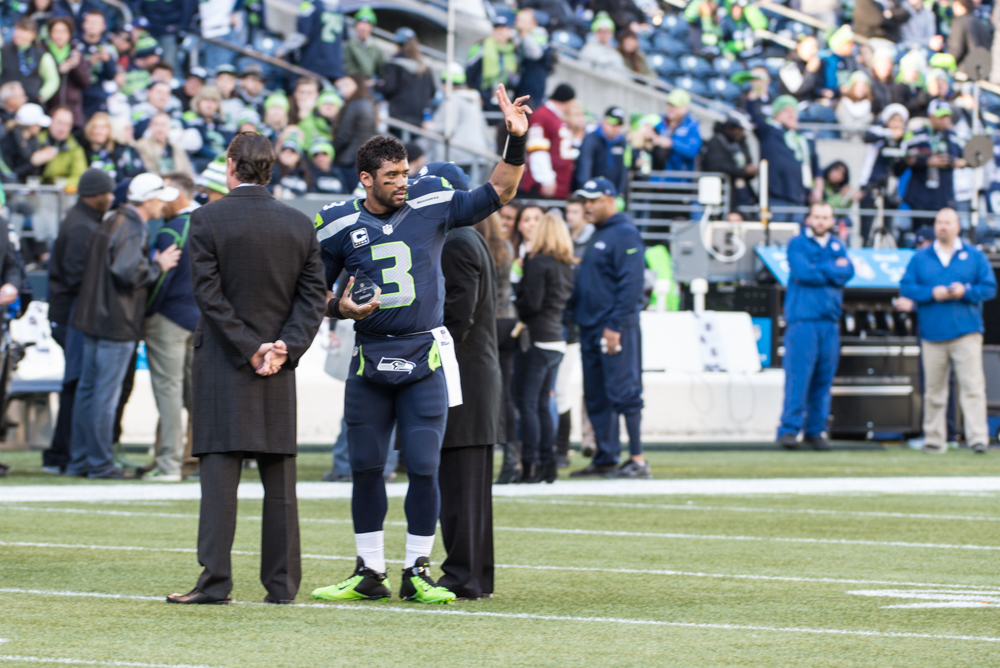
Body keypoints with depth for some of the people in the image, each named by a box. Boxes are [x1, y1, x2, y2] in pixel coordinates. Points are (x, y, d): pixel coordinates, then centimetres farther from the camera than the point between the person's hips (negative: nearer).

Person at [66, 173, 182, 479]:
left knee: (88, 388, 12)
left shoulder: (110, 223, 14)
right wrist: (158, 266, -11)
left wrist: (153, 262, 15)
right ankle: (99, 462, 0)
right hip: (117, 324, -10)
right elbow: (128, 273, -26)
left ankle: (79, 459, 17)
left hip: (94, 317, 10)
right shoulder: (133, 230, -16)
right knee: (106, 393, -4)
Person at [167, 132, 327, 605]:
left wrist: (248, 348, -9)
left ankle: (215, 582, -10)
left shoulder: (208, 219, -6)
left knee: (219, 475, -5)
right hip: (279, 370, 3)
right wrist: (284, 348, -6)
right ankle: (281, 583, 7)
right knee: (279, 478, 7)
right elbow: (313, 295, 1)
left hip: (222, 363, -3)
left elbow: (209, 294, -11)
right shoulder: (299, 224, 6)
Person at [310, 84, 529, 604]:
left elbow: (497, 193, 6)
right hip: (369, 359, 1)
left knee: (423, 468, -4)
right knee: (365, 467, 6)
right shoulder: (339, 225, 1)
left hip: (425, 355, -1)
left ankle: (418, 572, 6)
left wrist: (516, 141, -6)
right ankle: (369, 573, 17)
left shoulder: (431, 203, 0)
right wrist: (340, 307, -10)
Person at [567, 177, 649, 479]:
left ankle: (637, 460, -11)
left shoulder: (624, 234, -9)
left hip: (615, 327, -10)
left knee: (623, 392, -11)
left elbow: (631, 284, -17)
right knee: (596, 398, 11)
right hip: (590, 327, 10)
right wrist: (575, 315, 10)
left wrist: (615, 326, -21)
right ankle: (606, 458, 17)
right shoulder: (596, 236, 19)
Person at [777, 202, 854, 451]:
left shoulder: (837, 246, 17)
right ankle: (789, 429, -10)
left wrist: (819, 271, -8)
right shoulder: (798, 244, 4)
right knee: (798, 375, -10)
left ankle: (816, 430, 10)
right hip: (803, 319, -4)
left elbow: (848, 272, 0)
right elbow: (803, 271, -13)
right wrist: (833, 269, -4)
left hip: (830, 321, 5)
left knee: (824, 378, 4)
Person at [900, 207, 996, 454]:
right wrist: (932, 293, -12)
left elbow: (989, 287, 5)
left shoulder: (974, 256, 9)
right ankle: (934, 440, 9)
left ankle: (978, 437, -16)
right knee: (933, 389, 3)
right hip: (932, 333, 1)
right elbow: (906, 287, 3)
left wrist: (966, 292, -13)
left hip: (966, 333, -1)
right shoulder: (920, 258, 11)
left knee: (972, 386, -11)